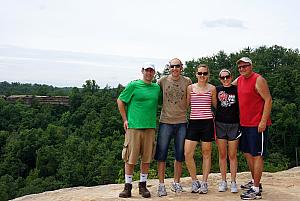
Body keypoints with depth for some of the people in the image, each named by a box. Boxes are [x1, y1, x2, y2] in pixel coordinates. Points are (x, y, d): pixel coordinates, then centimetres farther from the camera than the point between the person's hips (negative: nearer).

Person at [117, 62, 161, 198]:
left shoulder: (157, 88, 12)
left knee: (146, 159, 7)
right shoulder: (133, 85, 0)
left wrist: (153, 119, 13)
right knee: (130, 159, 1)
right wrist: (125, 119, 0)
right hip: (133, 126, -4)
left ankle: (143, 186, 20)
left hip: (150, 127, 4)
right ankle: (128, 187, 12)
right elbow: (120, 101, 4)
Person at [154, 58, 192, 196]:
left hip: (181, 122, 2)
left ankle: (176, 182, 24)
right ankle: (161, 184, 11)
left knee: (179, 155, 9)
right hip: (165, 121, -1)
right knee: (161, 154, 0)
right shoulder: (162, 81, 1)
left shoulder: (187, 81, 4)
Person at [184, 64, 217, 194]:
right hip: (193, 122, 1)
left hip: (207, 122, -1)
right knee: (187, 154, -7)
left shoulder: (212, 88, 4)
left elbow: (216, 105, 15)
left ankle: (204, 183, 18)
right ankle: (194, 181, 12)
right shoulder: (190, 88, 7)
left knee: (206, 153, 6)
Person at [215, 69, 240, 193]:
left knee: (232, 155, 2)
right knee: (222, 155, 7)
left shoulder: (236, 89, 1)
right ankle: (223, 181, 16)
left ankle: (233, 182, 12)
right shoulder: (217, 90, 5)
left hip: (234, 125, -1)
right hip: (220, 124, 1)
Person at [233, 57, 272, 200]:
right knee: (247, 153, 16)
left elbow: (268, 100, -15)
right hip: (244, 124, 8)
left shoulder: (258, 80, -11)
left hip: (257, 125, -8)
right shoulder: (239, 80, 11)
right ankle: (254, 182, 30)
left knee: (257, 155, -4)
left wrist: (263, 121, -21)